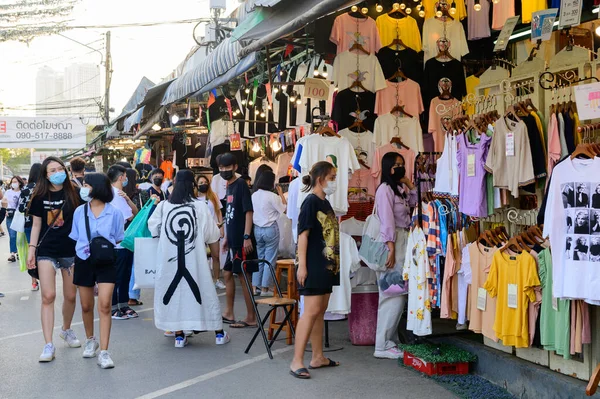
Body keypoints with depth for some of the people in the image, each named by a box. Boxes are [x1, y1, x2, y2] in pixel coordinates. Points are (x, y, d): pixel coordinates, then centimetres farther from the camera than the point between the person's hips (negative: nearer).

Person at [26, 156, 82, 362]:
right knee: (48, 296, -9)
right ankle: (49, 345, -5)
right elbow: (36, 225, 5)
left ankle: (66, 330, 37)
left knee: (70, 296, 11)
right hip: (46, 250, -1)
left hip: (71, 250, 1)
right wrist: (31, 249, -1)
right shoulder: (40, 196, 0)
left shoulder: (73, 194, -1)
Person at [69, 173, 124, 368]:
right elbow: (74, 238, 10)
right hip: (83, 261, 3)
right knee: (86, 306, 14)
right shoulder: (79, 211, 2)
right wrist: (83, 249, -3)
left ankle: (104, 352, -8)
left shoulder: (114, 213, -7)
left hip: (106, 263, -3)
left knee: (104, 305, -12)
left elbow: (118, 239, 3)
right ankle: (90, 340, 38)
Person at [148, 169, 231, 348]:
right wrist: (216, 257, 11)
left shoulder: (163, 206, -3)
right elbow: (212, 236, -2)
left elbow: (153, 228, 10)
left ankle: (179, 336, 10)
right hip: (195, 260, -1)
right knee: (205, 293, 9)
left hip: (169, 260, 1)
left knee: (174, 293, 10)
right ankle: (219, 333, 18)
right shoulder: (200, 206, -6)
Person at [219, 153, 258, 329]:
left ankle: (251, 318, 5)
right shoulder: (229, 186, 14)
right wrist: (227, 237, 20)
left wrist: (247, 237, -22)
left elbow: (248, 212, -17)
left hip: (242, 241, -9)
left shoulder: (241, 185, -11)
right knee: (227, 273, 15)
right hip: (233, 240, 9)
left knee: (244, 276, -3)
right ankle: (229, 313, 27)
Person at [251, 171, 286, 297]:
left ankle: (255, 287, 15)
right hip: (270, 229, -6)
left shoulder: (254, 195, 2)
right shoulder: (273, 196, -15)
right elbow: (284, 209, -7)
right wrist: (281, 193, 0)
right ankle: (265, 288, 6)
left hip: (257, 229, 6)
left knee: (259, 258, 15)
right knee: (270, 260, 4)